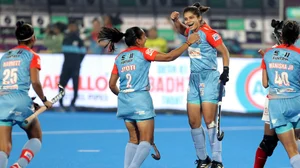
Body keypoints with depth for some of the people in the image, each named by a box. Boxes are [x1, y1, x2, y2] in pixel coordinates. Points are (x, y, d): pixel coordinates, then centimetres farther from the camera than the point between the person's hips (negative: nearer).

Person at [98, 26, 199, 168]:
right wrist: (188, 43, 0)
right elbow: (169, 57, -8)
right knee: (146, 140, -4)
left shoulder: (119, 58, 12)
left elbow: (112, 84, 14)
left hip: (124, 101, 6)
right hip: (141, 99, -6)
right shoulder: (142, 52, -4)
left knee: (134, 139, 15)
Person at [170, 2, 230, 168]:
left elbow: (224, 51, -8)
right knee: (194, 122, 4)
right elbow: (181, 30, 33)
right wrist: (175, 20, 14)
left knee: (209, 120, -11)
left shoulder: (208, 32, -12)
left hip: (209, 78, -7)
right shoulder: (190, 31, 9)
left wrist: (225, 71, -16)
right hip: (194, 79, 7)